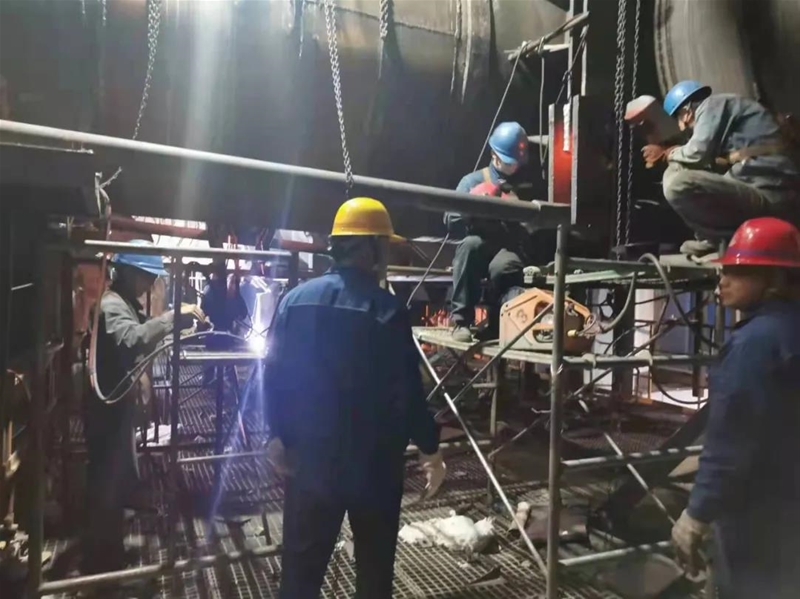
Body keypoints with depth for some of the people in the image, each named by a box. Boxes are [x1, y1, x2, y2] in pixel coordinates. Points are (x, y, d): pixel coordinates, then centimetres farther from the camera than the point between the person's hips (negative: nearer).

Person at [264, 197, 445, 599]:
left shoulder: (296, 299, -1)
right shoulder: (386, 309, -16)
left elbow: (274, 375, 2)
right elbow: (407, 390, -15)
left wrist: (278, 434, 14)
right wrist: (429, 449, -2)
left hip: (309, 456, 4)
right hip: (374, 460, -4)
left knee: (302, 562, 16)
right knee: (374, 561, 16)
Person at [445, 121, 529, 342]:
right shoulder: (473, 181, 11)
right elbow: (452, 224, 1)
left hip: (511, 249, 0)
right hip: (478, 249, 0)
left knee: (503, 266, -36)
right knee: (470, 244, -35)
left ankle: (498, 323, -12)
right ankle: (461, 319, -29)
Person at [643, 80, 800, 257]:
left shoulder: (713, 105, 0)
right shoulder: (723, 107, 26)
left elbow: (697, 154, -13)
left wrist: (669, 153, 6)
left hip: (770, 195, -10)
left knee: (678, 184, -26)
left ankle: (720, 240, -7)